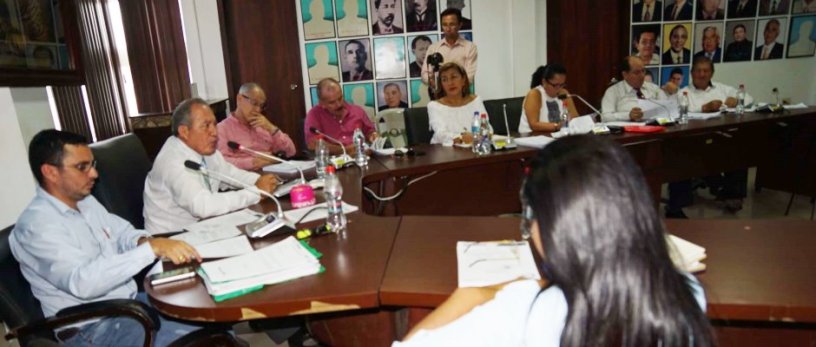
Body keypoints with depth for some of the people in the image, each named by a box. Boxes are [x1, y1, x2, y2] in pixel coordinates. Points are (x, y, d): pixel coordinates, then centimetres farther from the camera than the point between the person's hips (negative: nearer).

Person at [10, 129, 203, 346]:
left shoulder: (85, 201, 7)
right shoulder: (36, 226, -19)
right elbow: (82, 282, -31)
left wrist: (142, 241, -10)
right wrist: (151, 248, -36)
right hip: (93, 327, -8)